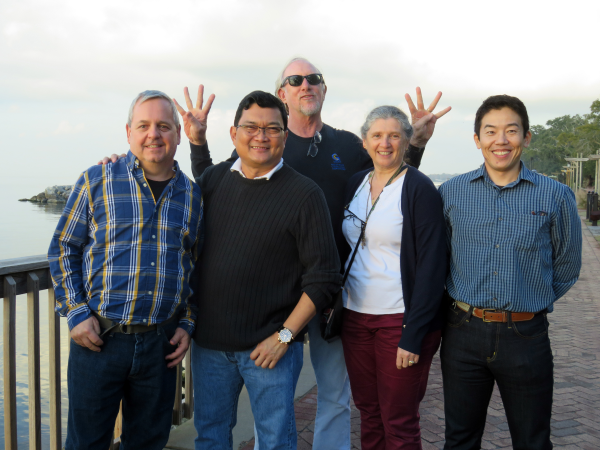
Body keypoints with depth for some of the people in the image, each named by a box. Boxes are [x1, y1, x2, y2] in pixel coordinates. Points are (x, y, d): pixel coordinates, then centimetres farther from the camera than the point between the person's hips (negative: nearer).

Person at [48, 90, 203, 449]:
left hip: (161, 344, 2)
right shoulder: (97, 181, -1)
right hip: (98, 338, -2)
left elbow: (198, 267, 14)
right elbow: (63, 248, 3)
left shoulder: (192, 195, 6)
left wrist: (188, 324, 6)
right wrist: (76, 312, -5)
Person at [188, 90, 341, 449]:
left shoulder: (305, 194, -8)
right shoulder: (213, 179, 5)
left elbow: (323, 278, -9)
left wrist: (284, 336, -12)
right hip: (209, 342, 4)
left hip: (269, 345, -4)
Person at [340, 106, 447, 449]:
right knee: (368, 413, 14)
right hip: (356, 315, 5)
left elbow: (431, 266, -13)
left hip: (400, 319, -5)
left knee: (399, 422, 4)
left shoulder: (420, 189, -9)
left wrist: (413, 334, -18)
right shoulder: (356, 184, 9)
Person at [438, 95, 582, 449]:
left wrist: (531, 303, 12)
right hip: (464, 334, 1)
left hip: (526, 337, -1)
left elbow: (567, 266, 10)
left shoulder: (555, 197, -3)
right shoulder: (451, 193, 1)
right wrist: (469, 303, 8)